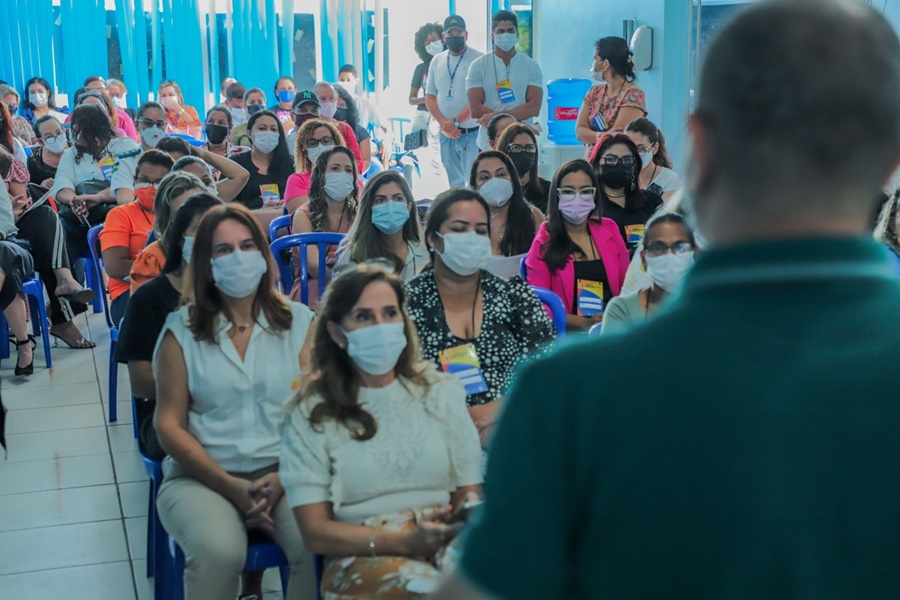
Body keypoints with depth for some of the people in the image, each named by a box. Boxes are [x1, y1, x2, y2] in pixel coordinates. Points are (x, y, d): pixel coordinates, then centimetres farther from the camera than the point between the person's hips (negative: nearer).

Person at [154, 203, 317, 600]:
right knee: (218, 551, -33)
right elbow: (169, 424, 1)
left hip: (285, 473, 1)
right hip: (203, 475, -1)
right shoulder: (181, 331, 6)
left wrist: (282, 479, -14)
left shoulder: (299, 323, 8)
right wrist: (231, 486, -11)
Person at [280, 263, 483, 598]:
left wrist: (464, 524, -13)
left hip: (445, 543, 3)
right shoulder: (312, 416, 5)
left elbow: (470, 493, 12)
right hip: (362, 556, -3)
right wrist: (404, 541, -15)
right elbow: (315, 532, -1)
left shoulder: (440, 392, 15)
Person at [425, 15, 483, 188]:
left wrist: (455, 122, -14)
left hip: (472, 133, -5)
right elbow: (430, 97, 11)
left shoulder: (478, 59, -6)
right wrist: (444, 124, -4)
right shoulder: (437, 61, 11)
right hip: (446, 133, 5)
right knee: (454, 182, 11)